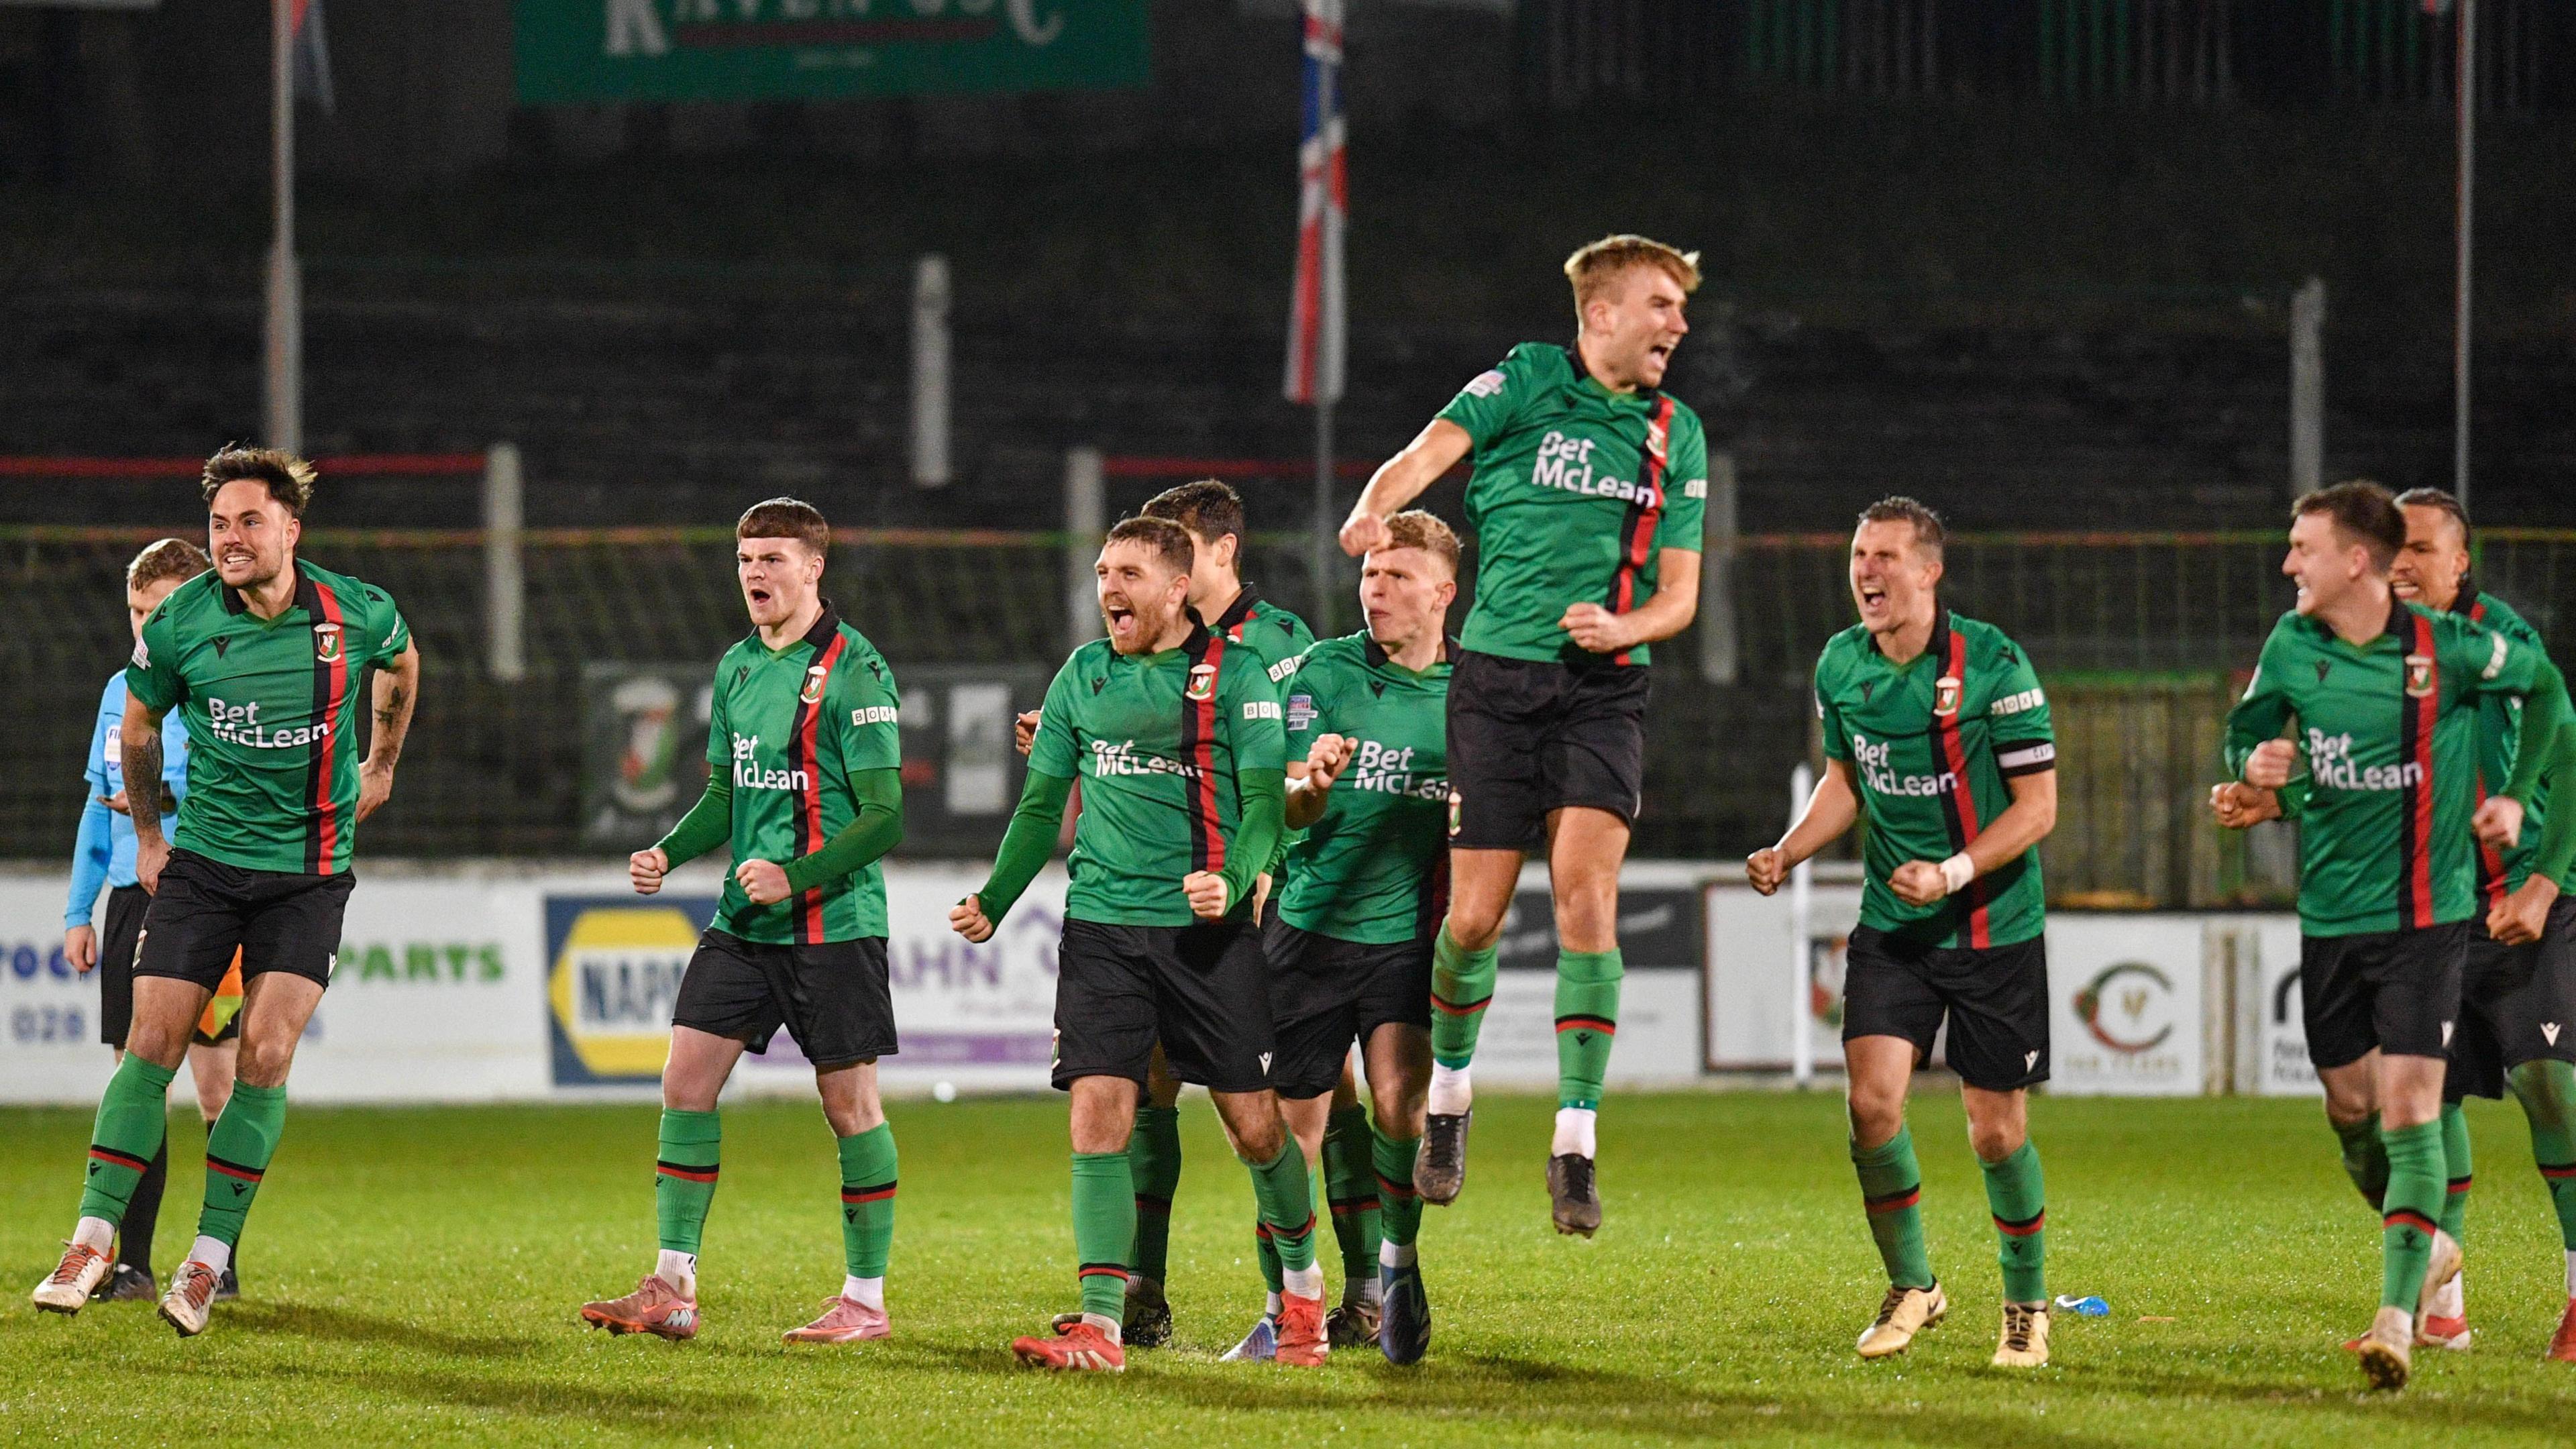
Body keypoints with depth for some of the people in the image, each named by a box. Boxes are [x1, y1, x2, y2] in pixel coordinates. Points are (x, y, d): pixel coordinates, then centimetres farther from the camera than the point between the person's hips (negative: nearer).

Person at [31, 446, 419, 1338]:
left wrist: (381, 765, 25)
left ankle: (211, 1259, 0)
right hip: (203, 862, 0)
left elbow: (401, 664, 18)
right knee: (152, 1044, -7)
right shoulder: (180, 625, -8)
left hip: (309, 872, 0)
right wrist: (147, 832, 17)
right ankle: (93, 1241, 0)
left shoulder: (358, 617, -8)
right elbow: (138, 729, 11)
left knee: (265, 1056, -9)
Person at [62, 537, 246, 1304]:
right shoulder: (122, 691, 15)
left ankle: (222, 1262, 2)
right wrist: (79, 910, 16)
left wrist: (168, 797, -19)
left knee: (215, 1081, -4)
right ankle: (130, 1264, 7)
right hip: (131, 899, 5)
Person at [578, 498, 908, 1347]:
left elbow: (884, 819, -13)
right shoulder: (738, 669, 12)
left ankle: (866, 1299, 9)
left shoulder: (853, 671, -11)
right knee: (686, 1079, 0)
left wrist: (795, 877, -24)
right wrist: (668, 852, 3)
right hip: (744, 924, 7)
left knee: (849, 1101, 0)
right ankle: (673, 1289, 3)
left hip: (833, 922, -7)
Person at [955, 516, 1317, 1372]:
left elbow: (1264, 797, -4)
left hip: (1207, 928, -3)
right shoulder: (1083, 676, 11)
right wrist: (994, 902, 8)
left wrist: (1235, 879, -22)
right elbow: (1043, 805, 18)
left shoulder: (1234, 674, -1)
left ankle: (1302, 1279, 27)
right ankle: (1100, 1324, -12)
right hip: (1101, 926, 3)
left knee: (1253, 1124, 1)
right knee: (1098, 1112, -10)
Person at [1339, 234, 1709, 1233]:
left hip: (1604, 687, 2)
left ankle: (1575, 1140, -13)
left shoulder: (1677, 435, 11)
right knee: (1475, 918, -2)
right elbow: (1433, 450, -14)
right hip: (1498, 676, -2)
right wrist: (1375, 510, -36)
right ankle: (1450, 1085, 27)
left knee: (1585, 890, -16)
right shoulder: (1526, 382, 1)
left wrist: (1623, 626, -11)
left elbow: (1679, 594, 11)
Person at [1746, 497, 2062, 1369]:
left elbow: (2038, 806, -12)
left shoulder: (1993, 665, -15)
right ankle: (1910, 1286, 8)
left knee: (1996, 1131, 1)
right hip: (1892, 928, 4)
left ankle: (2027, 1303, 23)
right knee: (1872, 1100, -13)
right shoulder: (1841, 666, 0)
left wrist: (1954, 873, -24)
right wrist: (1787, 854, 1)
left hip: (1995, 929, -3)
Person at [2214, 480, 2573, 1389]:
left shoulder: (2448, 648, -11)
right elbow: (2244, 733, 13)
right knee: (2351, 1110, 11)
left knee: (2409, 1108, -14)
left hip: (2426, 912, -5)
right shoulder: (2293, 647, -1)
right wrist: (2254, 765, -10)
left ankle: (2398, 1317, -17)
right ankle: (2425, 1244, 37)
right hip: (2329, 913, 5)